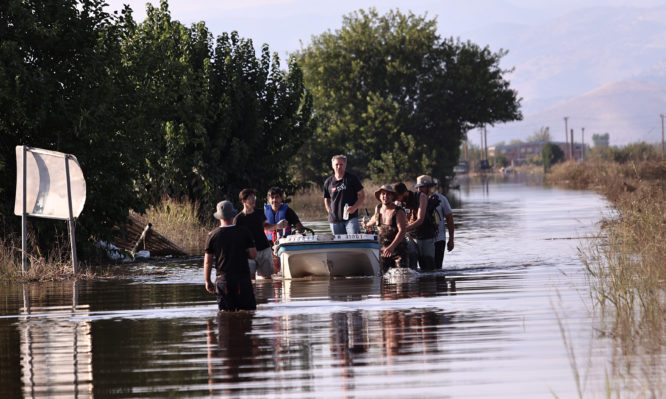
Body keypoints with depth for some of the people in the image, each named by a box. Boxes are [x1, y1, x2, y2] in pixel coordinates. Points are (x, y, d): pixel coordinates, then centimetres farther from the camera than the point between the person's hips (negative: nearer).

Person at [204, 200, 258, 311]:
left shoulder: (213, 235, -2)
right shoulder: (244, 232, -4)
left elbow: (208, 261, 0)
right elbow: (253, 255, -3)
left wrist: (207, 281, 11)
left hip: (222, 279, 1)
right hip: (243, 277, -1)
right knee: (248, 310, 4)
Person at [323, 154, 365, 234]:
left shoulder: (352, 179, 1)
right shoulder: (328, 182, 9)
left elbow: (362, 195, 2)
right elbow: (326, 199, 19)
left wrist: (354, 208, -13)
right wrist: (330, 213, 6)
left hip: (351, 218, -3)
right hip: (335, 219, 3)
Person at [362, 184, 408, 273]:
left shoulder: (399, 212, -13)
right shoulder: (378, 208, 5)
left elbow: (402, 231, -23)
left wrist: (392, 247, -35)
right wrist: (367, 224, 51)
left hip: (398, 248, -5)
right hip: (383, 250, 5)